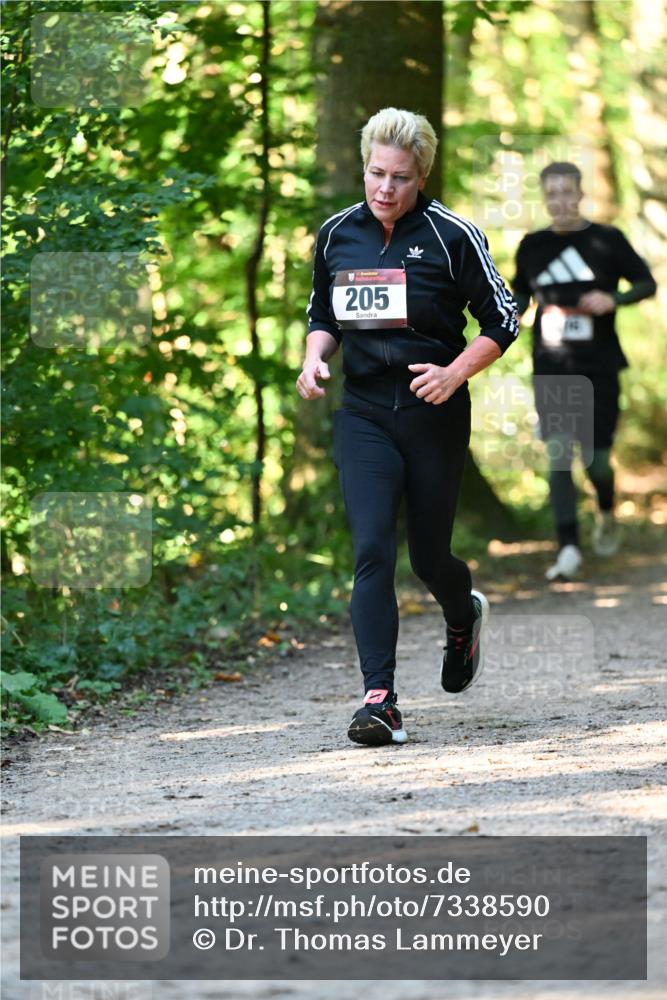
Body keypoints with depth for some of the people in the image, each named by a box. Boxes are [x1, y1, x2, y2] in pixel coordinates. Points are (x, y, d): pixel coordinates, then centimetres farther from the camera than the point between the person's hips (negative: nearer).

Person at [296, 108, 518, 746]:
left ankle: (464, 617, 45)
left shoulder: (451, 235, -7)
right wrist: (313, 358, -2)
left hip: (434, 416, -2)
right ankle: (379, 700, -16)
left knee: (428, 555, 8)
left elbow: (502, 321, -2)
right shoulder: (337, 234, 4)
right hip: (363, 413, 2)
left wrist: (456, 372, -17)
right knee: (372, 549, -14)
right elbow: (323, 315, 18)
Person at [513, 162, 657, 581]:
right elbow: (521, 292, 20)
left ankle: (607, 516, 36)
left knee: (597, 460, 3)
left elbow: (647, 283, 3)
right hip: (551, 368, 1)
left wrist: (613, 299, -16)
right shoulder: (532, 246, 5)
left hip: (599, 368, -1)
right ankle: (569, 549, -9)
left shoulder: (607, 240, -2)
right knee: (558, 456, -10)